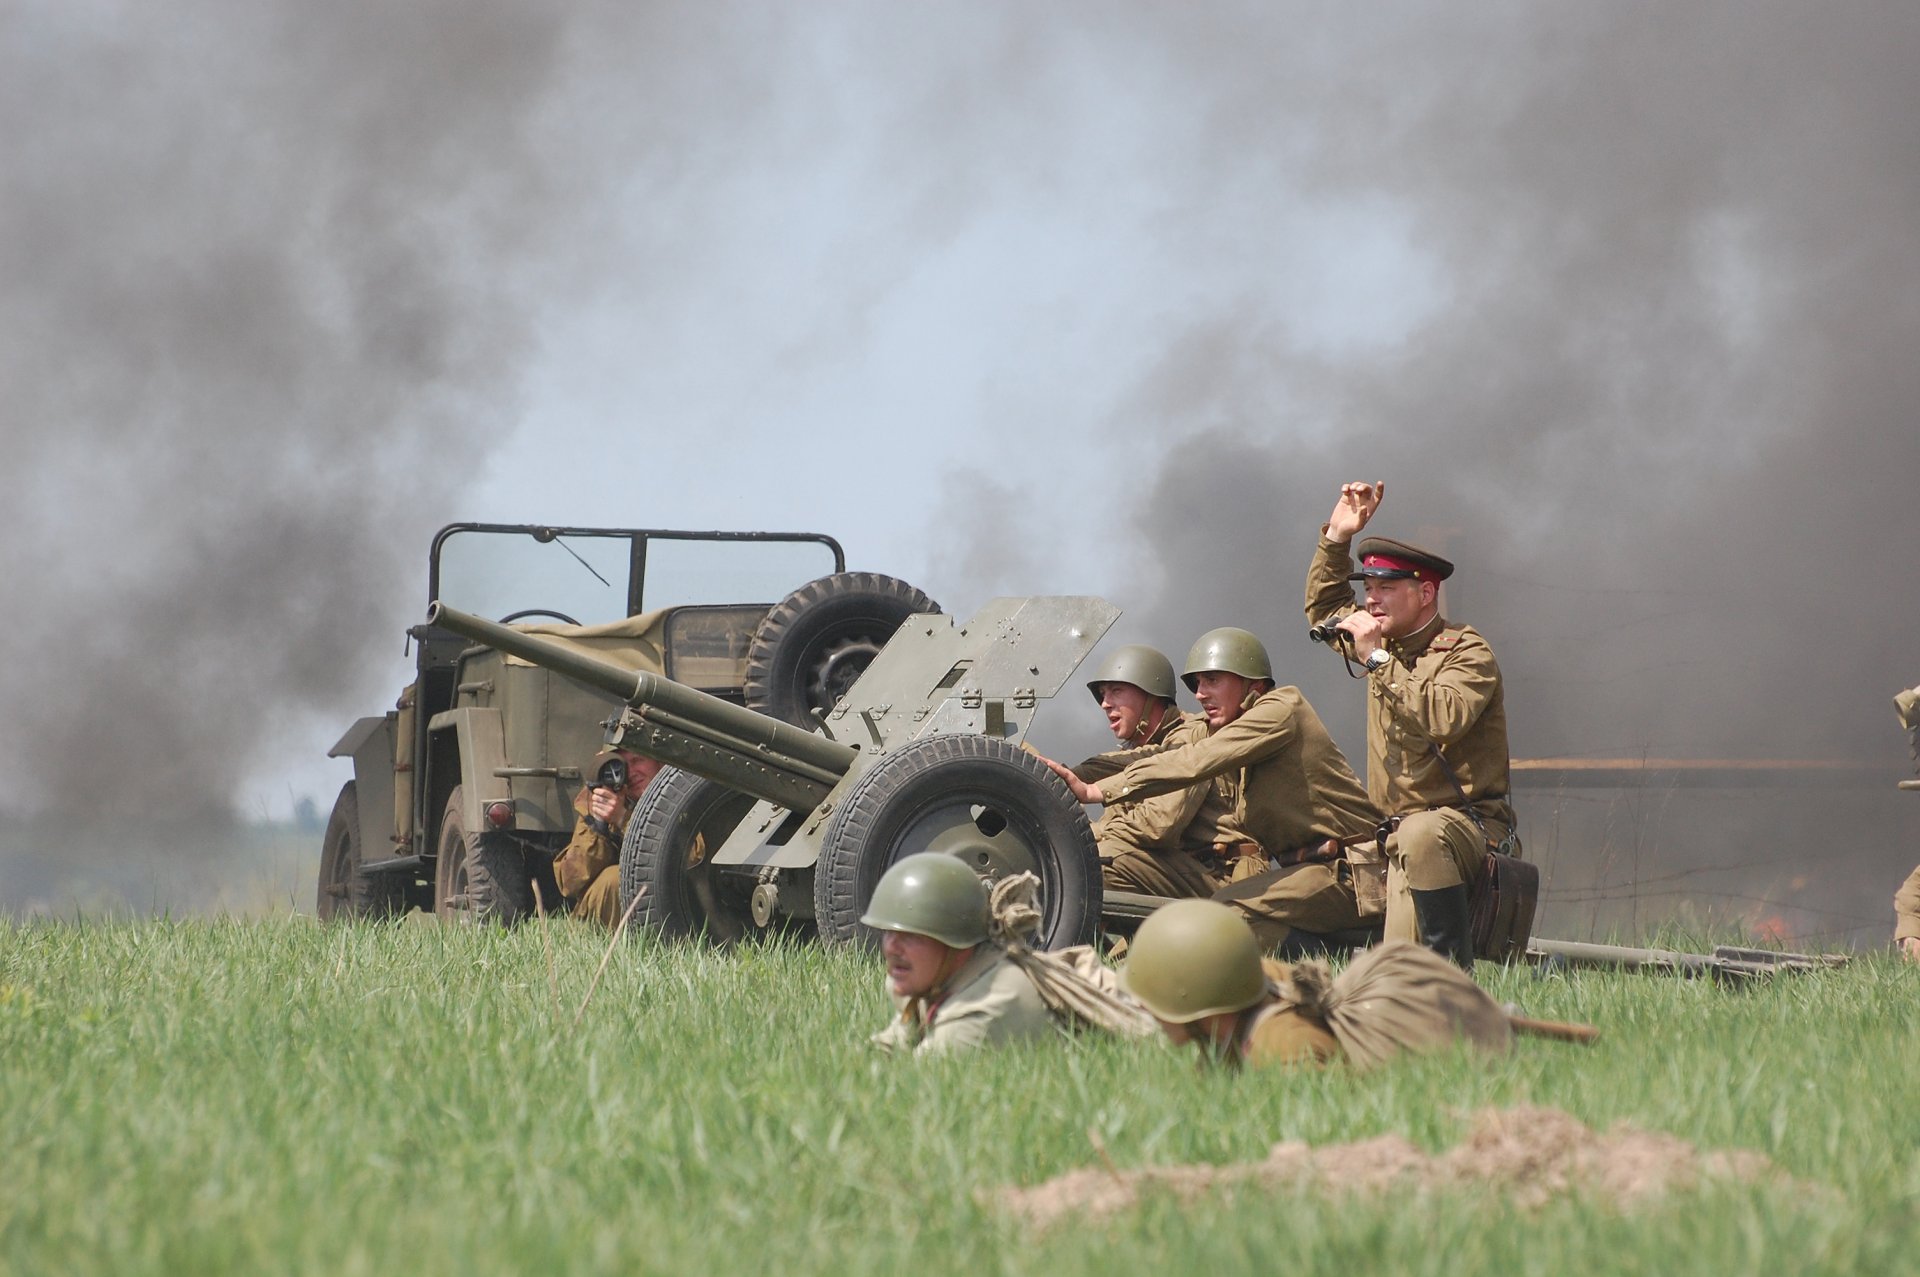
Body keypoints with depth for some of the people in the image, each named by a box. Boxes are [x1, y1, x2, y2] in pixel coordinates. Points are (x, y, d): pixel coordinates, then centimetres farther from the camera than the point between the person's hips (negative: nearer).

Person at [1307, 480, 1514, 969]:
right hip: (1399, 833, 6)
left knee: (1422, 836, -42)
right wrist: (1337, 537, 21)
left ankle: (1455, 970, -35)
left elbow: (1442, 718, -29)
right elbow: (1323, 607, 36)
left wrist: (1376, 658, -22)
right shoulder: (1387, 640, 16)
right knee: (1398, 964, -19)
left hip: (1470, 823, -6)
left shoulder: (1467, 653, -7)